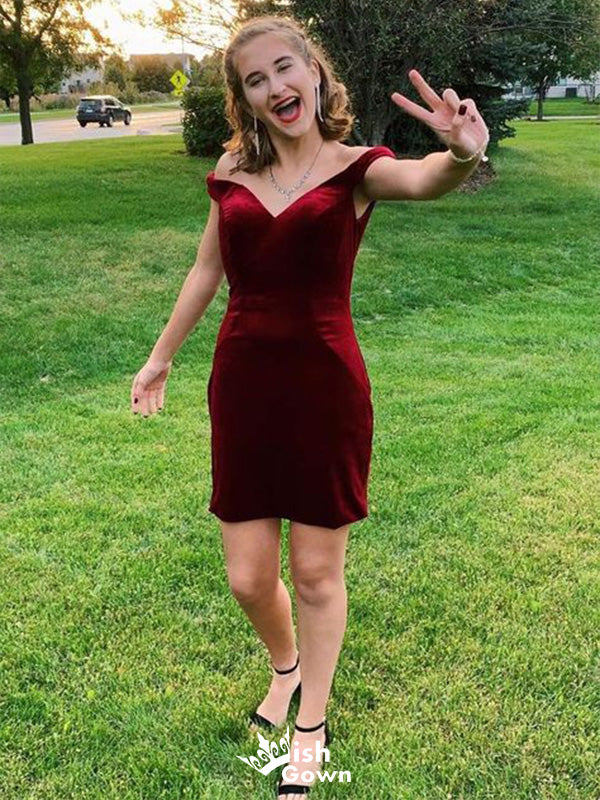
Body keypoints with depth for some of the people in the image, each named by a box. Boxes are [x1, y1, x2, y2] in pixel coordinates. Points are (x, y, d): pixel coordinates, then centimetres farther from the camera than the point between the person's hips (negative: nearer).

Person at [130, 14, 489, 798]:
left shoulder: (356, 168, -6)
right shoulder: (232, 170, 5)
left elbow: (421, 180, -29)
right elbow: (208, 270, 16)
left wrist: (464, 154, -53)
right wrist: (161, 357, 23)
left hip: (326, 387, -3)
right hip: (243, 386, 3)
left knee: (318, 572, 10)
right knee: (248, 577, 10)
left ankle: (312, 728, 34)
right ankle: (286, 668, 45)